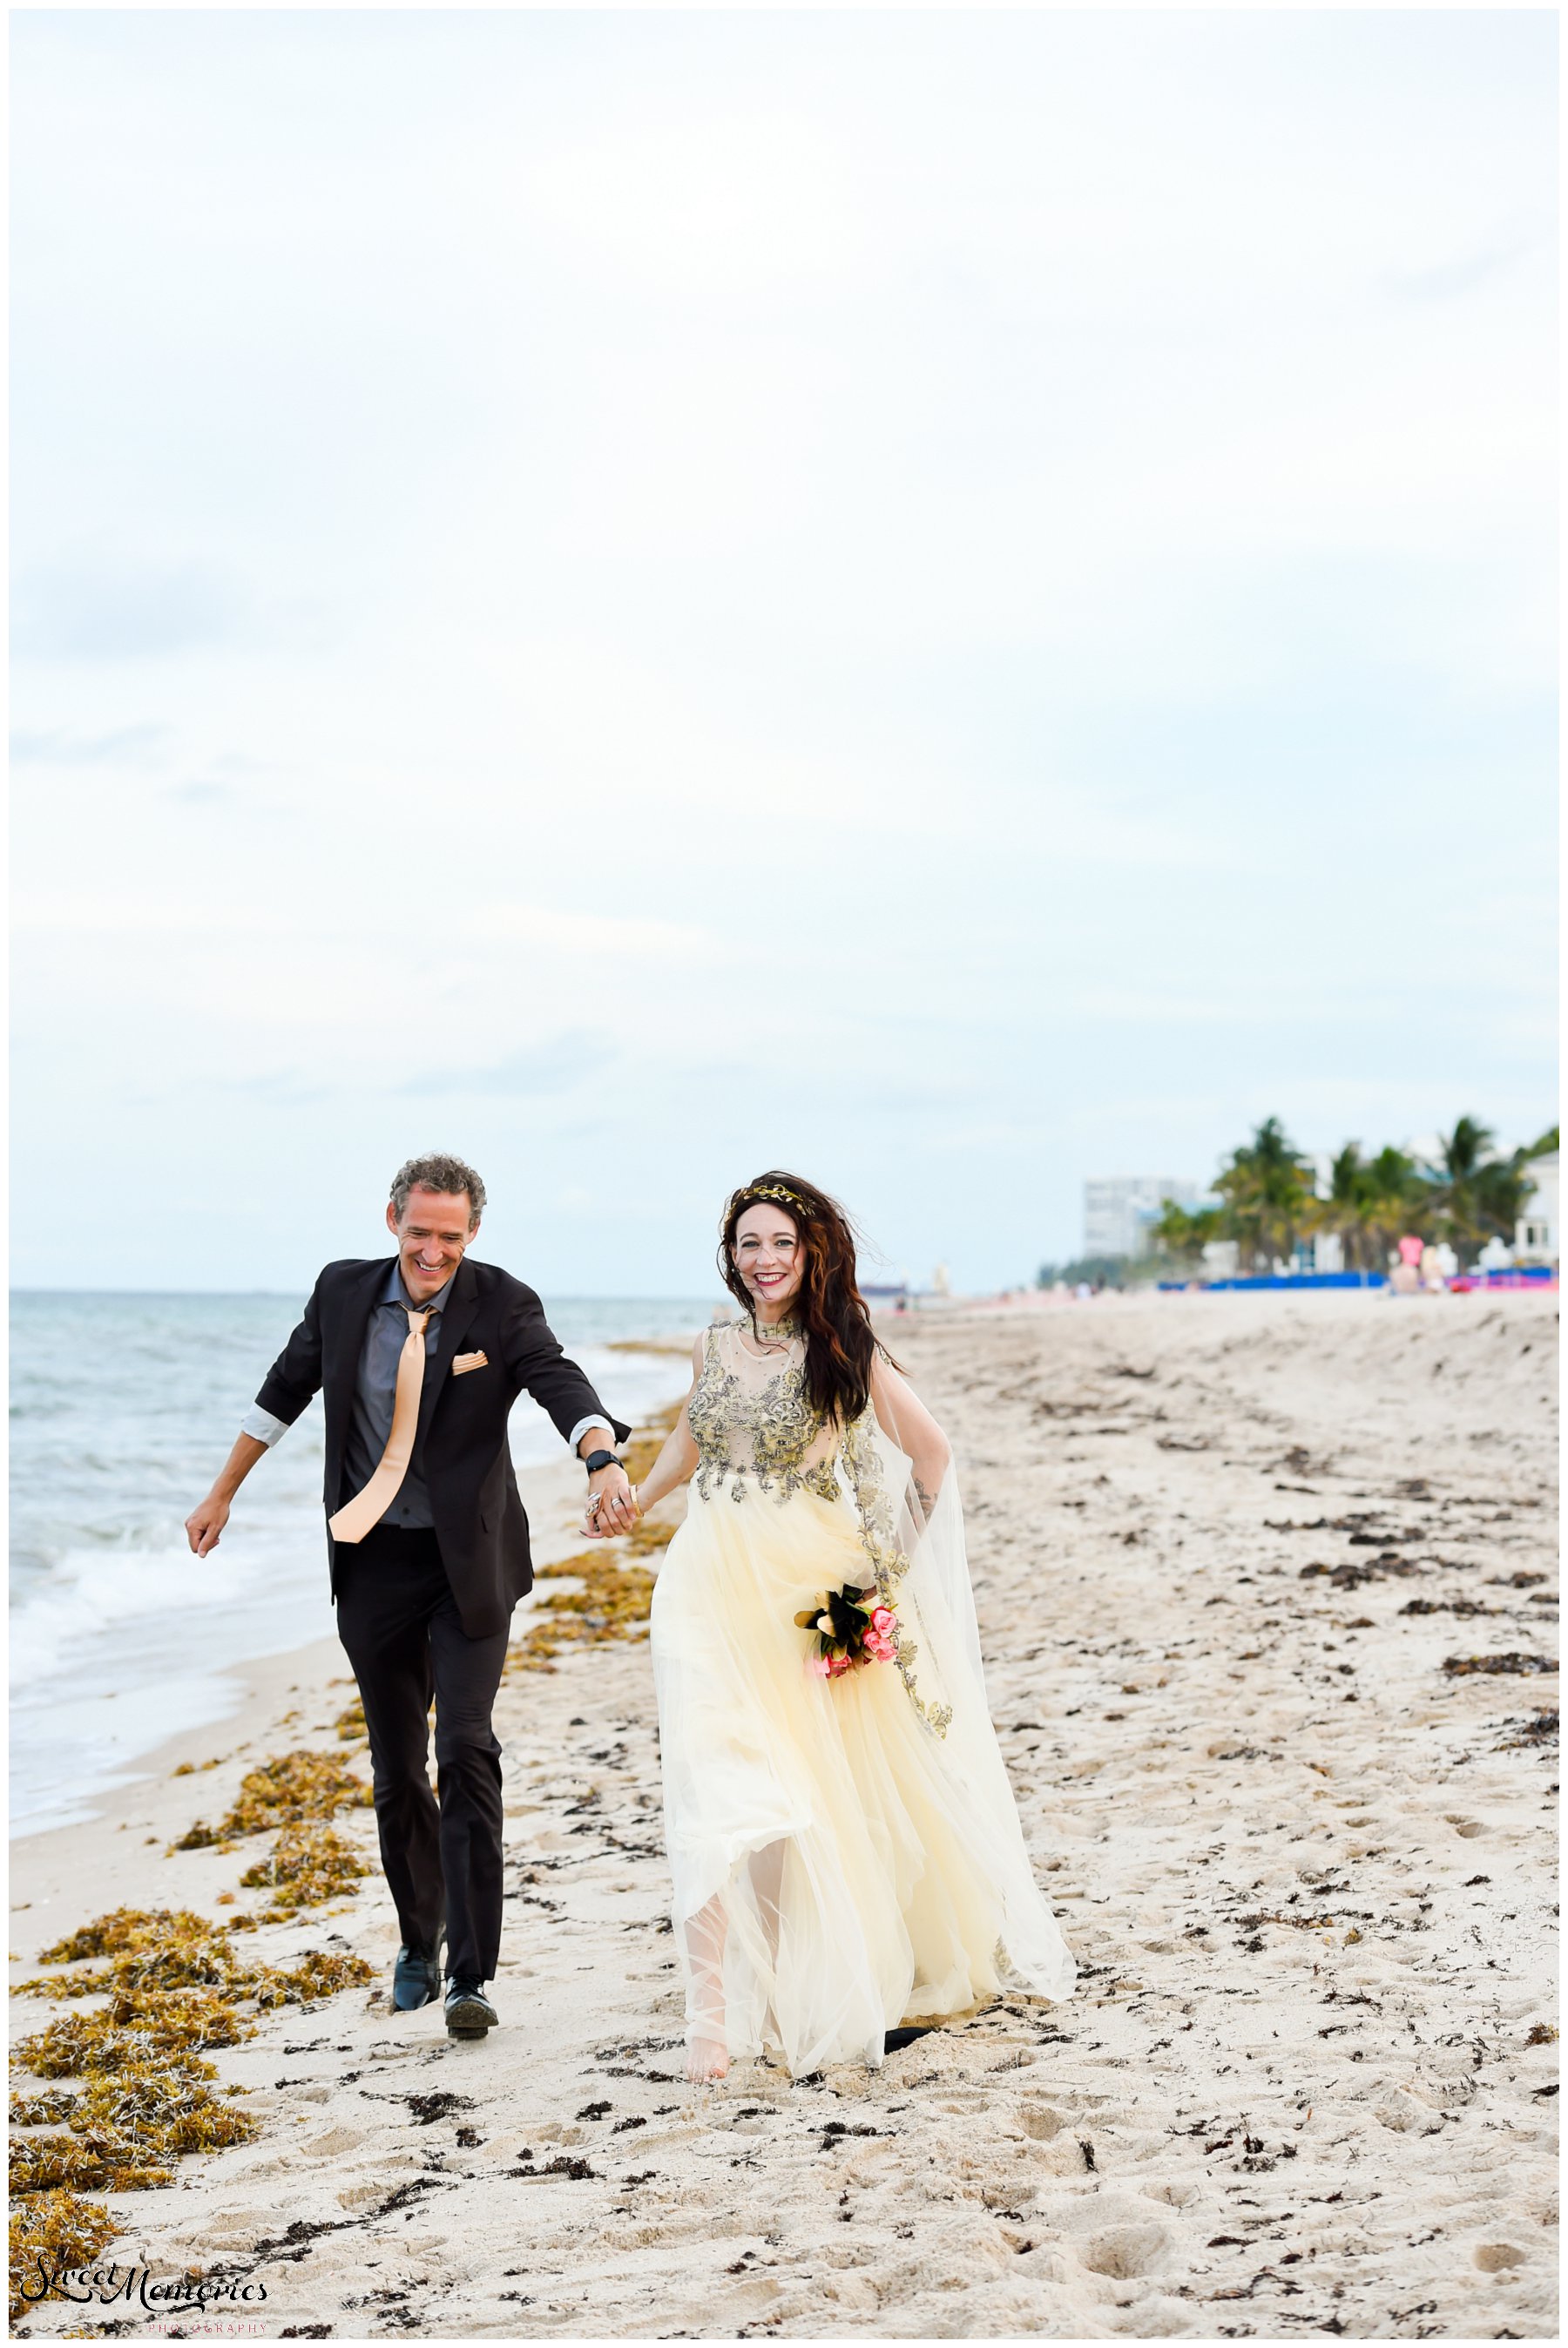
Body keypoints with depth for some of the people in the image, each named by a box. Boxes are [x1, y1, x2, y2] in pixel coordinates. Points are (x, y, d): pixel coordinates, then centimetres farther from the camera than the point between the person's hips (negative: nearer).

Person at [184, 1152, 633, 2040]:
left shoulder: (503, 1306, -10)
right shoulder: (343, 1293, -1)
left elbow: (562, 1383, -26)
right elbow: (286, 1389, 14)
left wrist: (604, 1463, -46)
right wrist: (223, 1493, 19)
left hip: (470, 1562, -3)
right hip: (374, 1564, 3)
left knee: (467, 1752, -13)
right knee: (396, 1768, 11)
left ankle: (473, 1974, -8)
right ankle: (419, 1943, 32)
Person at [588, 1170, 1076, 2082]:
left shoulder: (845, 1350, -4)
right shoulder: (714, 1349, 8)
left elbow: (932, 1452, 1)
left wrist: (897, 1561, 0)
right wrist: (636, 1500, 37)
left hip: (807, 1595, -2)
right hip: (711, 1591, 2)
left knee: (808, 1793, 5)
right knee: (717, 1793, -8)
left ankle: (792, 1993, 22)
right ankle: (712, 2012, -10)